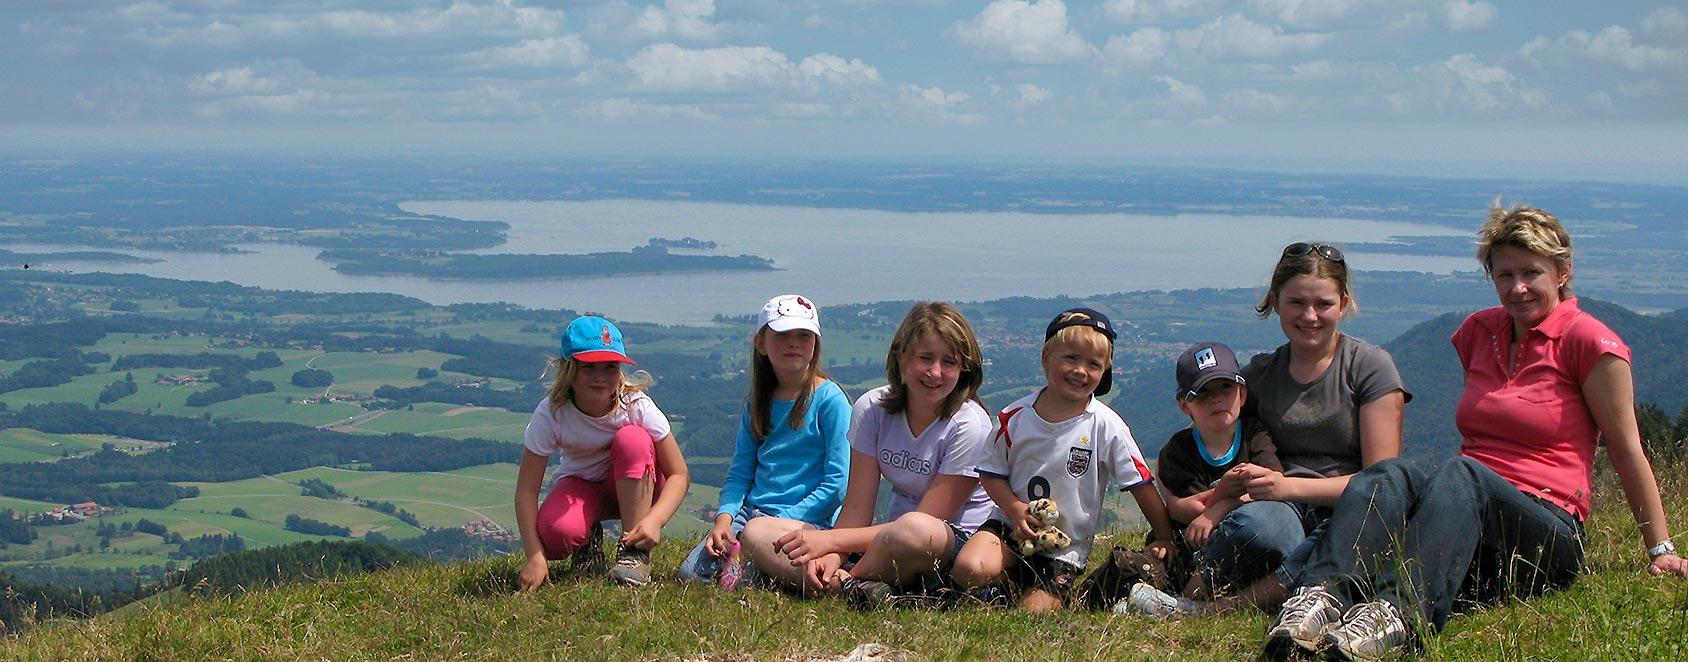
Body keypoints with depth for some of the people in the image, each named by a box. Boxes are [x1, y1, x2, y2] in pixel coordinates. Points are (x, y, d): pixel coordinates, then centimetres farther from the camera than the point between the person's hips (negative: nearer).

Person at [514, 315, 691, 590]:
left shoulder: (637, 406, -25)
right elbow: (526, 490, -23)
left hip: (636, 488, 1)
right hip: (580, 485, 0)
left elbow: (679, 474, -21)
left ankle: (634, 551, -20)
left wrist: (654, 520, -38)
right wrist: (535, 556, -31)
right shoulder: (550, 415, -25)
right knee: (556, 533, -34)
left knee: (633, 439, -32)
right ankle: (588, 541, 6)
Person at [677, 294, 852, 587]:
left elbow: (838, 482, -9)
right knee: (692, 572, -13)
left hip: (807, 518, -5)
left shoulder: (830, 400, -5)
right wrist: (724, 517, -8)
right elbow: (739, 472, 12)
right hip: (752, 513, 5)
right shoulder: (757, 403, 13)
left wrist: (783, 521, -16)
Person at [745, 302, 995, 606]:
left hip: (958, 545, -6)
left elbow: (922, 525, -18)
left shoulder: (969, 426, -15)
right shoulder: (872, 408, -1)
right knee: (756, 531, -8)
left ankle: (841, 583, -17)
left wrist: (830, 539, -22)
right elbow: (857, 509, -5)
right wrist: (831, 556, -26)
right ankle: (847, 585, -30)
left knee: (915, 530, -43)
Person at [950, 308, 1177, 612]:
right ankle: (1012, 583, 5)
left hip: (1065, 550, -1)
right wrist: (1016, 509, -14)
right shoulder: (1016, 416, -3)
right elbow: (991, 473, 4)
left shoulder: (1106, 427, -9)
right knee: (968, 570, -27)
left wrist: (1165, 539, -5)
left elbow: (1142, 485, -3)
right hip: (1010, 528, 1)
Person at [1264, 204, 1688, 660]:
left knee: (1460, 476, -37)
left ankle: (1398, 611, -64)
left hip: (1548, 533, -5)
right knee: (1390, 475, -29)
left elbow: (1627, 451, 3)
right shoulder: (1478, 332, 18)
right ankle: (1321, 597, -56)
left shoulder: (1587, 340, 0)